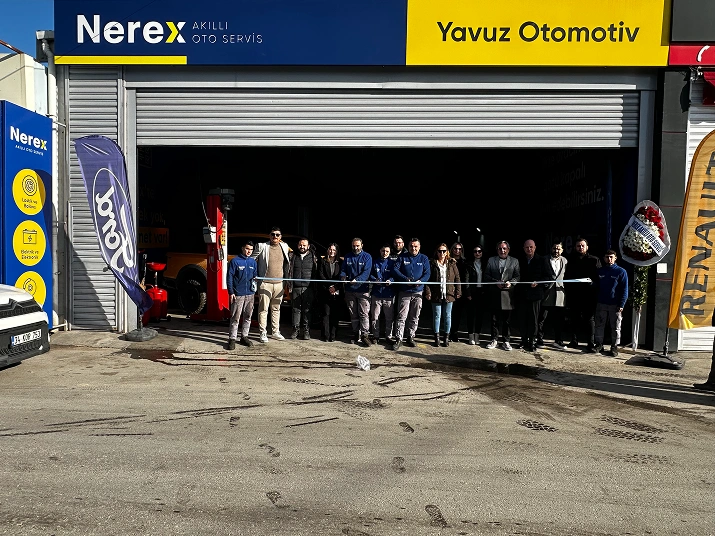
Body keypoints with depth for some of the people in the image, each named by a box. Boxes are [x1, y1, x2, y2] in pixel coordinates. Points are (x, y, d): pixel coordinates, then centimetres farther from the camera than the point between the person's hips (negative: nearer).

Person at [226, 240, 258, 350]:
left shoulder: (253, 262, 10)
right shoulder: (235, 261, -4)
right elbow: (229, 277, -5)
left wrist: (254, 285, 1)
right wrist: (231, 292, -10)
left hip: (250, 294, 5)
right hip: (238, 294, -5)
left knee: (248, 317, 12)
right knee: (235, 318, -4)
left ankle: (244, 337, 24)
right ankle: (232, 339, 3)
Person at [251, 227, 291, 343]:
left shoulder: (284, 246, 9)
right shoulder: (262, 246, -6)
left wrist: (286, 277, 19)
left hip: (279, 283, 4)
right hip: (265, 283, -4)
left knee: (276, 309, 12)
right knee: (263, 309, -1)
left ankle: (275, 332, 21)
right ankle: (263, 333, 6)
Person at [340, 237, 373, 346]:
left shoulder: (367, 257, -1)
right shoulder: (348, 257, 11)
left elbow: (366, 272, -13)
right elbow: (343, 270, 11)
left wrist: (357, 280, -28)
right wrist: (343, 275, -13)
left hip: (362, 289, -4)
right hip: (349, 290, 4)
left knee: (364, 313, -7)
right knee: (353, 314, 11)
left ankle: (365, 335, -3)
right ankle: (356, 334, 20)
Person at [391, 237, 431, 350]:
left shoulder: (424, 258, 8)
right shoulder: (402, 257, 4)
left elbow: (427, 273, 1)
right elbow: (395, 270, -3)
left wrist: (420, 281, -18)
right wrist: (406, 279, -16)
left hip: (418, 291, 2)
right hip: (404, 292, -2)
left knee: (415, 317, 9)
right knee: (402, 316, -7)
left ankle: (410, 338, 20)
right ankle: (398, 339, -3)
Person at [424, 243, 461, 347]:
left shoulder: (452, 264, 6)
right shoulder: (432, 264, 1)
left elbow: (457, 278, 7)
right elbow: (427, 279, -1)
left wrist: (458, 291, 2)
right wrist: (428, 292, -8)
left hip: (449, 295, 1)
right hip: (436, 295, -1)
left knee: (447, 316, 8)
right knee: (437, 316, 5)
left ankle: (446, 337, 17)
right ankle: (437, 337, 14)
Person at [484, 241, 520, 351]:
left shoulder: (514, 261, 10)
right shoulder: (491, 260, 9)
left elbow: (517, 276, 5)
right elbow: (486, 276, 5)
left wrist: (511, 282, -14)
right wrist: (496, 282, -10)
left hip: (508, 294, 0)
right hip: (494, 294, 0)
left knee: (507, 320, 3)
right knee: (494, 319, 6)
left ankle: (506, 341, 12)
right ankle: (494, 340, 16)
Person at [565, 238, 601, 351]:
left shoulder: (594, 260, 4)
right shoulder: (571, 260, 13)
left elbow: (599, 277, 1)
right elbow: (567, 277, 12)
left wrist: (592, 282, -16)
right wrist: (568, 293, 4)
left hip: (589, 295, -3)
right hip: (574, 294, 3)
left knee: (590, 319, -1)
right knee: (574, 318, 8)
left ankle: (590, 343, 4)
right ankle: (574, 341, 18)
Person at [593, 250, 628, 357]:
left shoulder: (621, 272, -2)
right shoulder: (600, 271, 8)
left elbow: (624, 290, -3)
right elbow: (596, 287, 12)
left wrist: (621, 305, -11)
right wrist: (594, 301, 4)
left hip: (615, 305, -3)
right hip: (601, 304, 3)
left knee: (615, 327, 5)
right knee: (599, 325, 7)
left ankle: (614, 346, 13)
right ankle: (599, 344, 17)